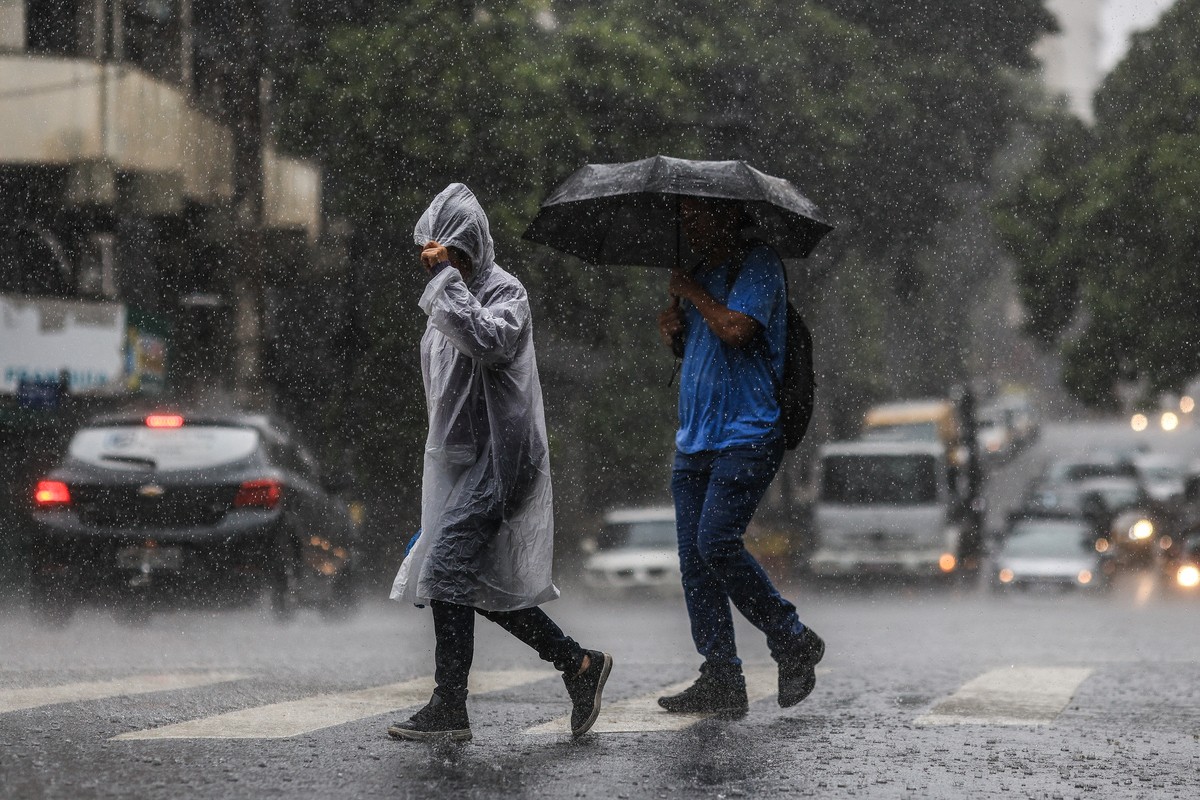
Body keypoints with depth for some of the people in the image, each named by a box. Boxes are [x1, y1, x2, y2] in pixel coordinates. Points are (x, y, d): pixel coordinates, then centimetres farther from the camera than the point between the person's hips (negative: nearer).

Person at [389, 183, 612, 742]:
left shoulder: (504, 292, -8)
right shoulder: (449, 299, 18)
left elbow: (491, 341, -29)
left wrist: (447, 277, -22)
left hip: (494, 459, -9)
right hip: (459, 458, 9)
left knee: (446, 573, -16)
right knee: (482, 585, 7)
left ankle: (449, 709, -13)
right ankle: (578, 664, 17)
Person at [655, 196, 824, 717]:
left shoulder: (759, 266, -5)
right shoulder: (702, 273, 20)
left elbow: (737, 329, -20)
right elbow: (684, 342, 28)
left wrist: (691, 293, -5)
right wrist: (672, 325, 5)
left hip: (746, 438, -8)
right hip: (695, 439, 8)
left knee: (716, 543, -18)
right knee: (693, 557, 1)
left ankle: (794, 643, 0)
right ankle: (721, 681, 3)